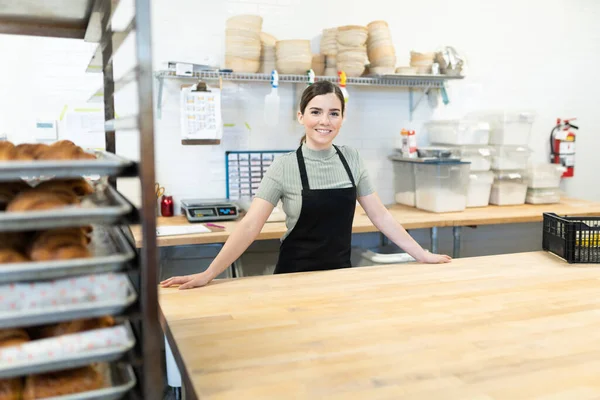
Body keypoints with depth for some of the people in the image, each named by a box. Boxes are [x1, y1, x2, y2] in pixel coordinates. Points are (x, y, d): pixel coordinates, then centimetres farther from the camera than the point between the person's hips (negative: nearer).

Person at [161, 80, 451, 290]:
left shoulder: (351, 160, 0)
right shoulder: (284, 167, -12)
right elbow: (250, 226, -18)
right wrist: (209, 273, -28)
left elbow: (379, 214, 5)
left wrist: (421, 255, 3)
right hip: (296, 277, -3)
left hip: (340, 274, 4)